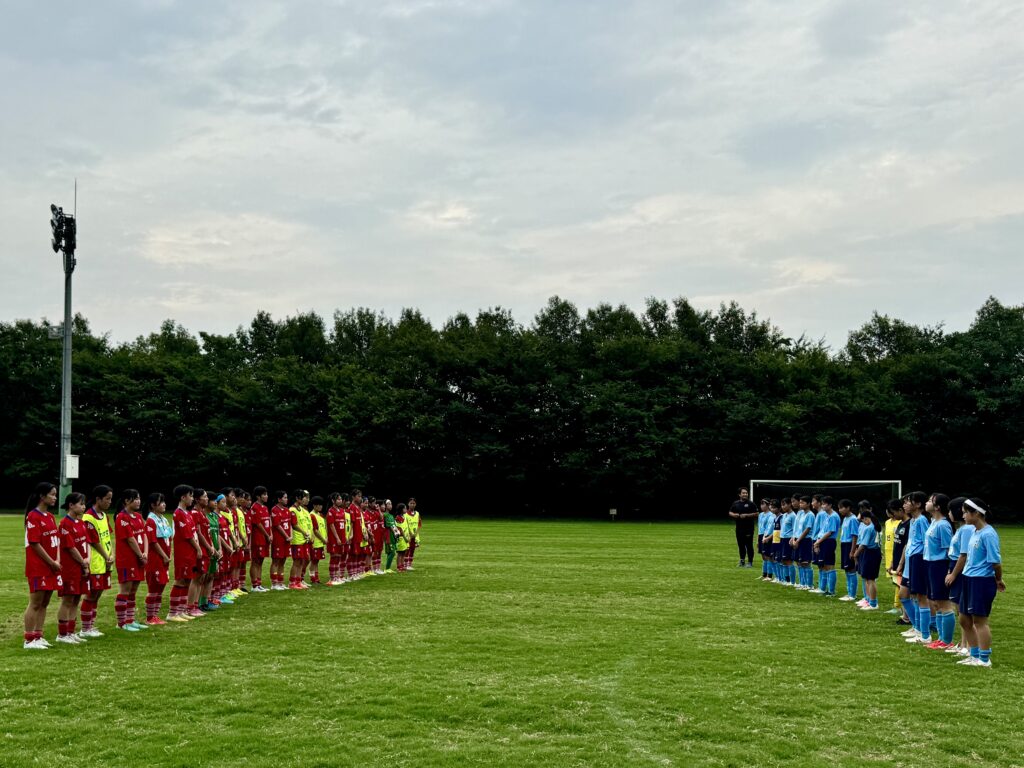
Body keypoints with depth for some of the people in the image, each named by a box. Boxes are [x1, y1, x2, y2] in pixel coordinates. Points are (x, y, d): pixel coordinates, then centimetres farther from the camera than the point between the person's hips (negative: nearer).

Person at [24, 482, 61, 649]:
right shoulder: (33, 516, -12)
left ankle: (38, 637, 17)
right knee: (35, 604, -3)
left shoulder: (50, 516, 13)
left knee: (44, 604, 11)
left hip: (51, 567, 8)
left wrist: (57, 561, 0)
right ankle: (29, 640, 2)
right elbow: (35, 544, -16)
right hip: (38, 568, -8)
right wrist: (52, 562, -12)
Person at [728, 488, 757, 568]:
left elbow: (756, 514, -5)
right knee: (741, 545, 11)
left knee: (749, 545, -4)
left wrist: (747, 515, -15)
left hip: (748, 528, -5)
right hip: (739, 528, 5)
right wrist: (734, 515, -5)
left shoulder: (750, 504, -3)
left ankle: (750, 562, 3)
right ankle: (742, 562, 22)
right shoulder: (736, 503, 10)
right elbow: (730, 512, 16)